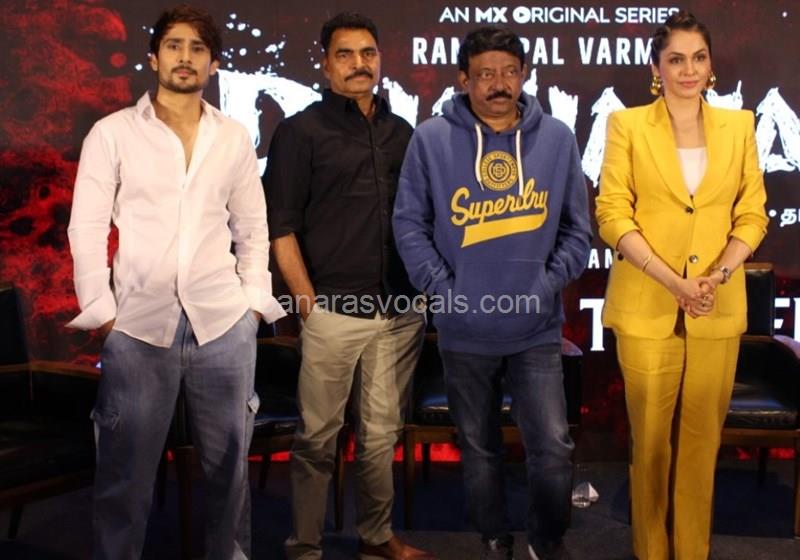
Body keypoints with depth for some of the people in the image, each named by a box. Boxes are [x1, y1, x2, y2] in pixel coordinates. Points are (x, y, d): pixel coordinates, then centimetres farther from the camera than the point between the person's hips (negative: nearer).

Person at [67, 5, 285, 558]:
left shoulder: (235, 137, 9)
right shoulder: (112, 132, 1)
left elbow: (252, 227, 12)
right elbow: (87, 226, 0)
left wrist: (255, 300, 4)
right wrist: (100, 308, -6)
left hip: (224, 323, 2)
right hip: (138, 325, -2)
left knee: (229, 464, 12)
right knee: (127, 471, 6)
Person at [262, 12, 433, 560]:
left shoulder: (401, 132, 12)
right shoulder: (302, 131, -1)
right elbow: (280, 227, -5)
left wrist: (424, 291, 9)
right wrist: (310, 304, -9)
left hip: (401, 313, 4)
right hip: (335, 312, -4)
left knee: (381, 434, 13)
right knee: (318, 436, 3)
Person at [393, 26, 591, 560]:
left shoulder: (558, 138, 1)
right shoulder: (431, 139, -5)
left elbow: (577, 229, 5)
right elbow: (410, 224, -3)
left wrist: (550, 283, -5)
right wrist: (443, 288, -9)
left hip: (536, 329, 1)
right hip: (464, 330, 0)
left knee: (553, 446, 1)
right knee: (479, 448, 14)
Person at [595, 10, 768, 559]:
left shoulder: (739, 125, 8)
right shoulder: (628, 125, -1)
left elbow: (752, 214, 6)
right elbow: (613, 215, -7)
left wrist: (719, 275, -11)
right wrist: (673, 281, -16)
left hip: (719, 309, 2)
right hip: (646, 307, -2)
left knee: (702, 435, 8)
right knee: (651, 436, 7)